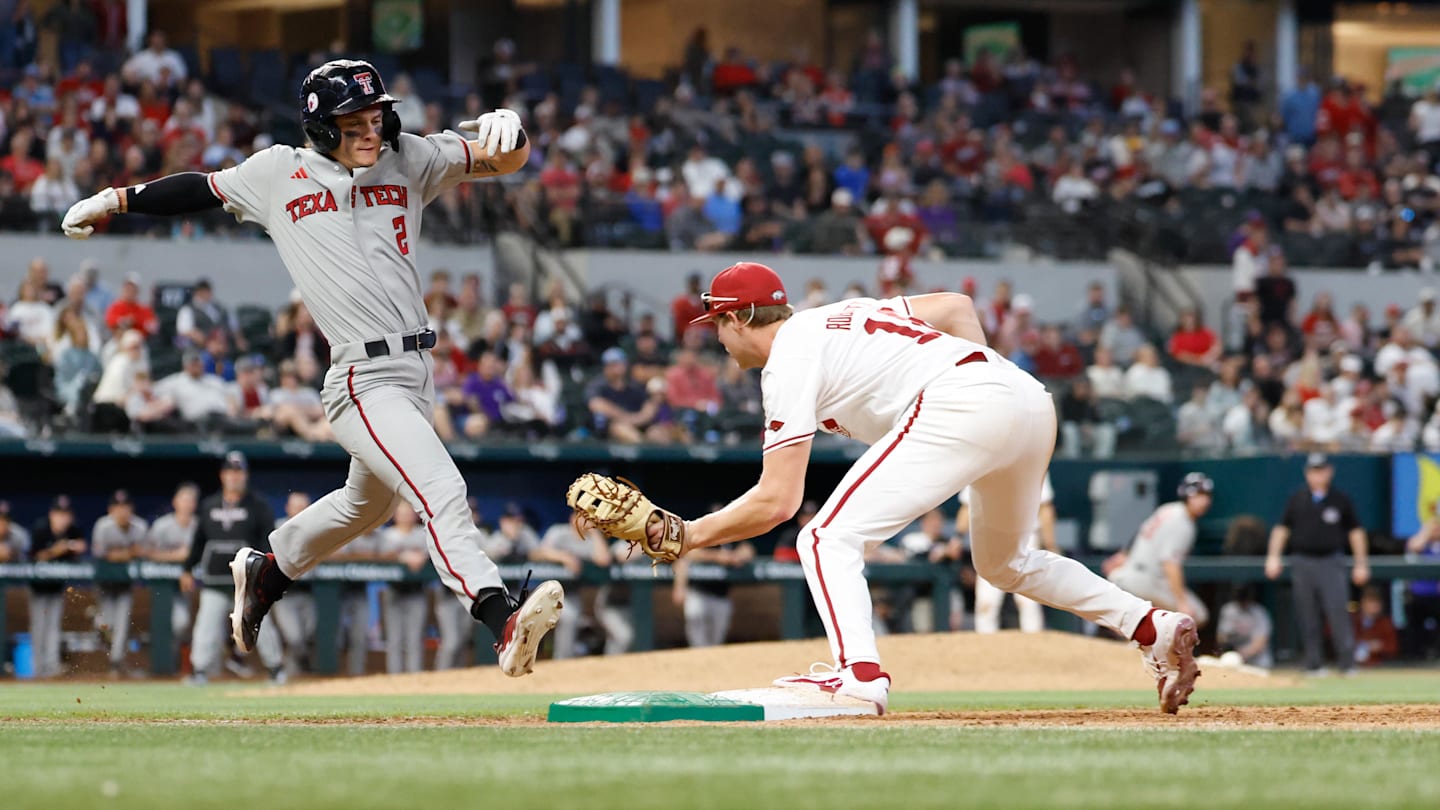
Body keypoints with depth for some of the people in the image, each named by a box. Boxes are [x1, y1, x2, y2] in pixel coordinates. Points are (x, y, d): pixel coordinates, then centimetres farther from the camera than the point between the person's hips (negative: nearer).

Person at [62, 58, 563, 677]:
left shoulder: (408, 161, 8)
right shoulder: (281, 174, 2)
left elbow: (509, 159, 1)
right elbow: (203, 188, 19)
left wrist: (503, 127, -23)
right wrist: (113, 202, 24)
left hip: (418, 372, 6)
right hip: (364, 381, -6)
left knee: (367, 503, 25)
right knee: (441, 491, -24)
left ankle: (266, 571, 49)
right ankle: (502, 620, -38)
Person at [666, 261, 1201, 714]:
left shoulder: (788, 360, 3)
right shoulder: (841, 314, 27)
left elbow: (777, 501, -4)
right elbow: (956, 306, 28)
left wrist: (691, 535, 6)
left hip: (959, 408, -9)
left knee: (828, 539, -9)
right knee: (1003, 563, 30)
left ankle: (860, 672, -31)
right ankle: (1152, 627, 20)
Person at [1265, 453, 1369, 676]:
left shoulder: (1341, 500, 5)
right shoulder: (1297, 500, 9)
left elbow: (1355, 531, 9)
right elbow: (1282, 528, 13)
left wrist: (1361, 564, 5)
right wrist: (1273, 556, 3)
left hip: (1331, 563, -2)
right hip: (1302, 563, 2)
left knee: (1337, 611, -14)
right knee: (1308, 616, 2)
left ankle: (1347, 662, -14)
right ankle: (1313, 663, 8)